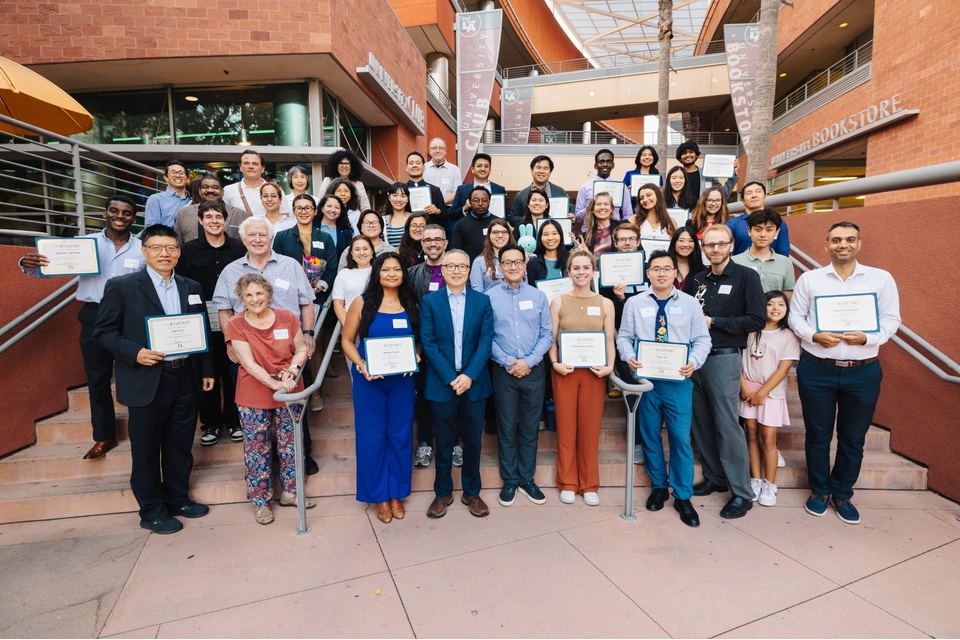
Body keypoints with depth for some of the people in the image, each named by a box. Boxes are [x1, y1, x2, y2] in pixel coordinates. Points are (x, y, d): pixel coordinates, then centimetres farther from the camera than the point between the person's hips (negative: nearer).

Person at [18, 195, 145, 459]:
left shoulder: (144, 248, -1)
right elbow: (52, 266, 3)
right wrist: (28, 264, -18)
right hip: (94, 317, 2)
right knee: (97, 378, 10)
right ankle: (104, 435, 23)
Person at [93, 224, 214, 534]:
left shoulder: (191, 287, 9)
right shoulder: (121, 286, -3)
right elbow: (104, 331, -4)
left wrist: (207, 370, 9)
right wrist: (135, 353, -19)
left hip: (185, 378, 4)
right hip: (146, 380, -4)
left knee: (181, 445, 15)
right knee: (146, 448, 9)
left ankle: (177, 497, 33)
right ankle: (151, 510, 24)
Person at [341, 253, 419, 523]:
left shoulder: (411, 305, 4)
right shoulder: (363, 303, -3)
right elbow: (347, 340, -1)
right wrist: (361, 366, -16)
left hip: (402, 380, 2)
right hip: (369, 381, -2)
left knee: (400, 436, 10)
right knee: (372, 437, 7)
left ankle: (397, 494, 29)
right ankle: (379, 496, 25)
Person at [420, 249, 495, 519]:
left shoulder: (482, 301, 3)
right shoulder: (429, 301, 0)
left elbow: (485, 341, -3)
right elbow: (428, 342, -6)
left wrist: (469, 375, -14)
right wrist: (450, 378, -13)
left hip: (474, 382, 1)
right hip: (442, 383, -1)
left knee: (472, 440, 11)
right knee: (444, 441, 10)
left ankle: (471, 492, 28)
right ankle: (443, 493, 28)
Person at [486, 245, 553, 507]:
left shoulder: (538, 296, 3)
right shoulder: (489, 296, -4)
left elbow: (547, 334, 1)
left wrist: (528, 361, -10)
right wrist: (507, 362, -12)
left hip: (534, 370, 2)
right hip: (503, 371, -2)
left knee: (530, 427, 11)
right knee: (506, 427, 9)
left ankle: (527, 478, 27)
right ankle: (509, 480, 24)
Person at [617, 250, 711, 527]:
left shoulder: (689, 303, 3)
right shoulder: (634, 303, 4)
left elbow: (702, 339, 2)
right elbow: (623, 336, 5)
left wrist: (694, 362, -16)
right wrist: (629, 357, -14)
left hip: (678, 381, -1)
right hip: (645, 379, 1)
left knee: (681, 437, 1)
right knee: (650, 436, 12)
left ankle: (683, 497, 18)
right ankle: (658, 487, 32)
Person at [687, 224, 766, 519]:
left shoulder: (746, 277, -3)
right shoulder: (696, 279, 12)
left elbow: (757, 320, -10)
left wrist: (714, 322, -13)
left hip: (723, 359, -5)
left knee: (727, 425, -4)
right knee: (702, 423, 11)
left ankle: (742, 492, 9)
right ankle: (715, 478, 26)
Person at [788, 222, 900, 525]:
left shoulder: (882, 279, 3)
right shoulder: (809, 279, 3)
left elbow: (891, 320, 1)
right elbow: (795, 316, 2)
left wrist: (866, 338, -18)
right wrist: (815, 336, -16)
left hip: (863, 372, 1)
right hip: (816, 369, 0)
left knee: (853, 439, 11)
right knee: (818, 435, 10)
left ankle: (842, 494, 30)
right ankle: (819, 490, 29)